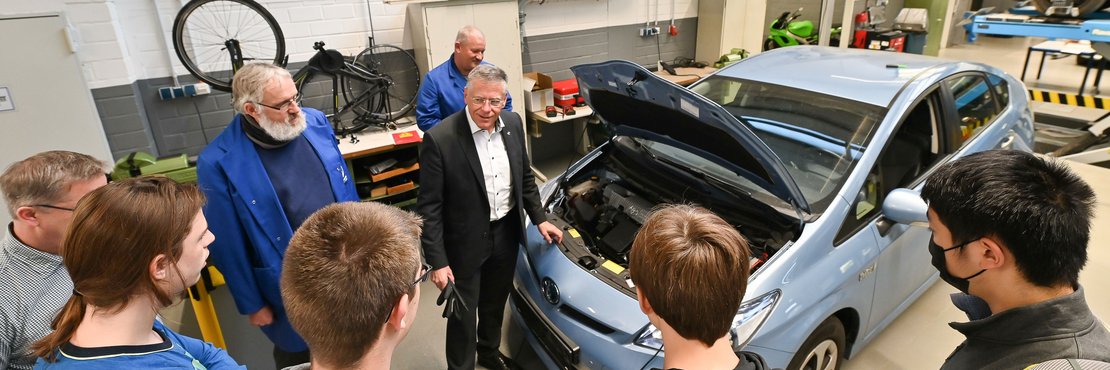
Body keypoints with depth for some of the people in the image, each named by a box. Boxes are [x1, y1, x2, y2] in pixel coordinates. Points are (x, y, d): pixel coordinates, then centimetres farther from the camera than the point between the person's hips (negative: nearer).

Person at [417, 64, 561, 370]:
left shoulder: (513, 124, -5)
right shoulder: (439, 140, -23)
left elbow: (525, 178, 10)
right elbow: (429, 207, -18)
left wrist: (539, 219, 7)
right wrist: (437, 262, -19)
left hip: (507, 233, 6)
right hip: (465, 241, -5)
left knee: (495, 303, 26)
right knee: (463, 313, 12)